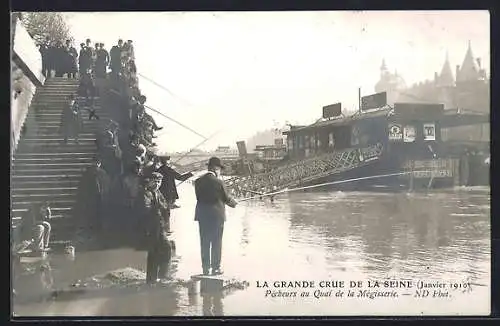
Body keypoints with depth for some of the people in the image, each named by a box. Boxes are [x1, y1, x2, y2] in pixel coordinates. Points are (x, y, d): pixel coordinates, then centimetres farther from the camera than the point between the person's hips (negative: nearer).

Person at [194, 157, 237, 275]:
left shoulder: (198, 181, -1)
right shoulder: (218, 182, -13)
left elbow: (198, 197, 4)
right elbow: (226, 198, -4)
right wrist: (234, 203, 16)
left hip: (202, 215, 4)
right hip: (216, 216, -4)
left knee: (204, 243, 10)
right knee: (216, 243, 6)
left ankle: (205, 268, 13)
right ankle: (215, 268, 9)